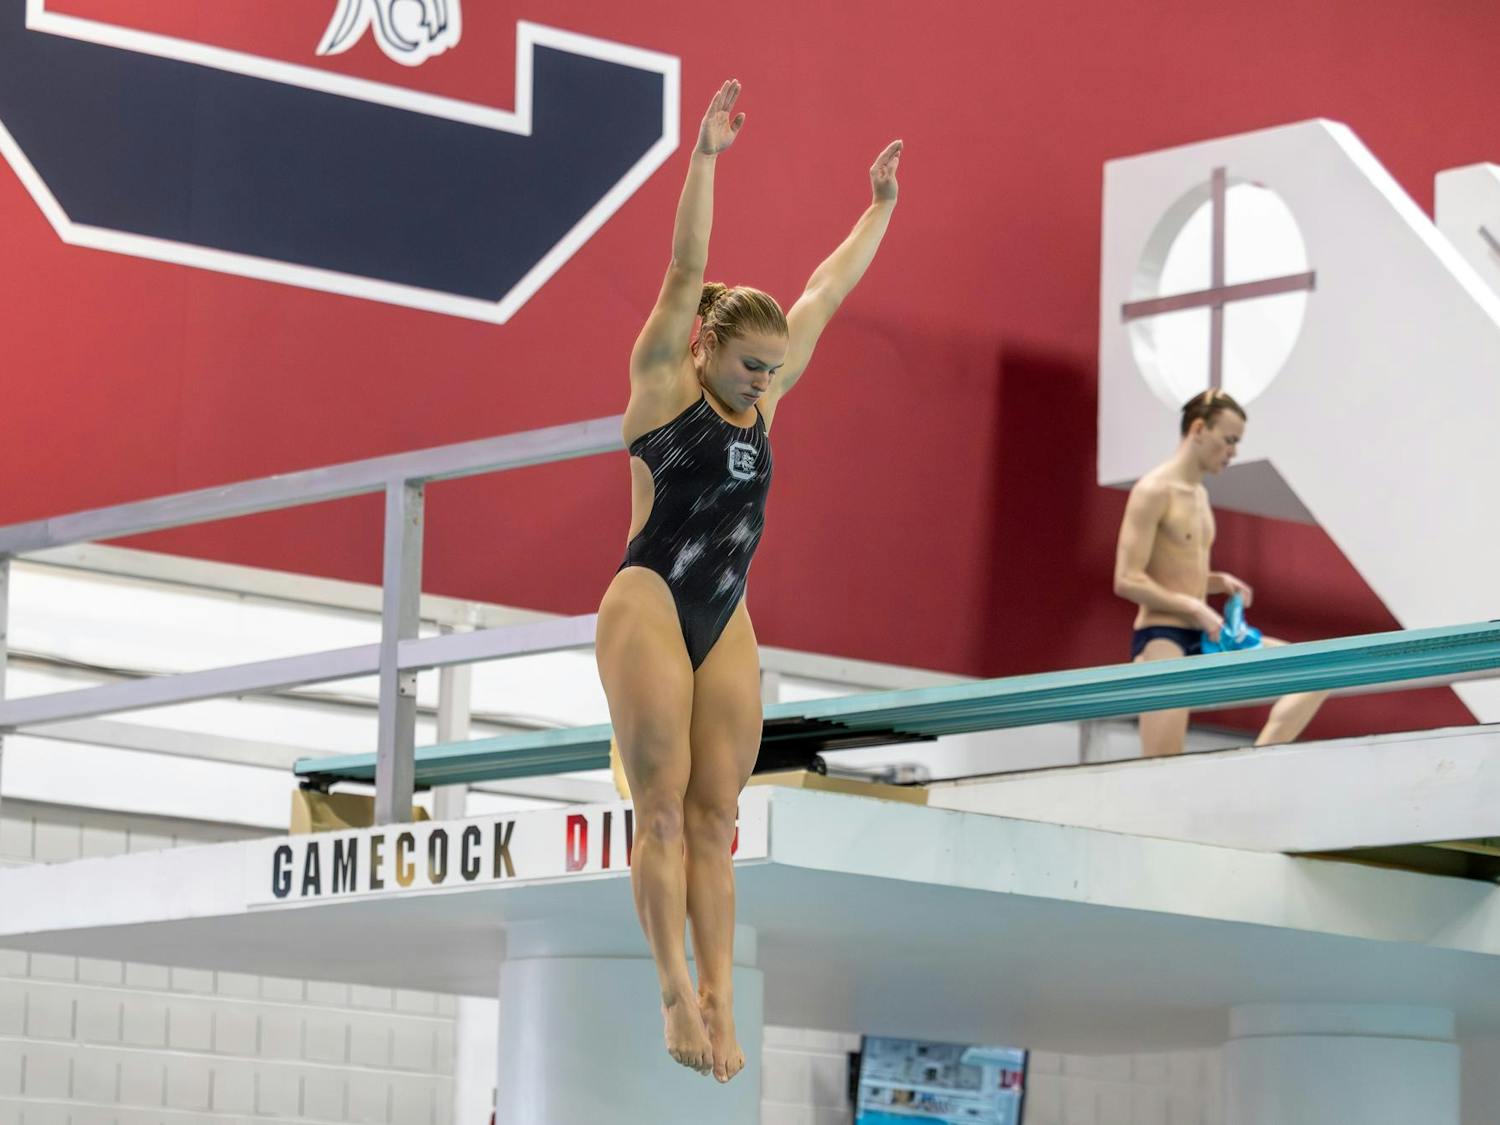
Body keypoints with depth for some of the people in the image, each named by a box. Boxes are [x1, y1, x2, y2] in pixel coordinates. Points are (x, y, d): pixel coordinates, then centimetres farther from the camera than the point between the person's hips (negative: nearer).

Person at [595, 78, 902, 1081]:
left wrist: (880, 207, 28)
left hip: (727, 623, 6)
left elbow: (828, 293, 22)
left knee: (716, 817, 1)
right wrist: (706, 158, -20)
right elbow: (686, 269, -11)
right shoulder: (663, 378, -1)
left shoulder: (762, 397, 14)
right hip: (649, 608, -6)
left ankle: (719, 1000, -3)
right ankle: (678, 991, -11)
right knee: (663, 808, -8)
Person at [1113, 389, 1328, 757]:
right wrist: (1196, 609, -18)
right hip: (1161, 641, -9)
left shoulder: (1200, 494, 18)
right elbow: (1127, 581, -18)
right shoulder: (1154, 491, -11)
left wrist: (1221, 582, 7)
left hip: (1205, 641, 9)